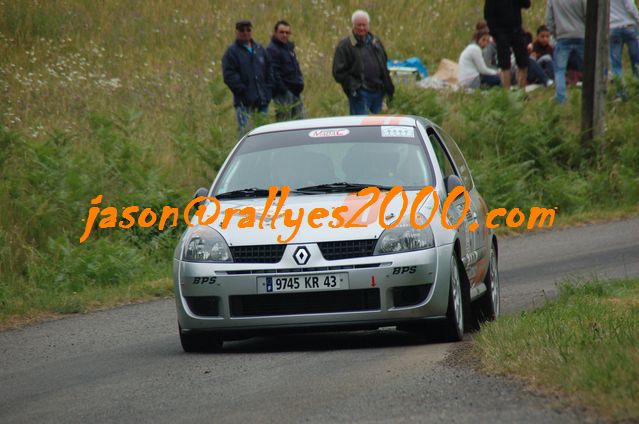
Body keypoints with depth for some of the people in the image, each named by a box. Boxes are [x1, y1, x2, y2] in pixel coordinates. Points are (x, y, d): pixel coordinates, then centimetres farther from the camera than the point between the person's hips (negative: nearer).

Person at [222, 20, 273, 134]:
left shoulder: (260, 50, 17)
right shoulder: (232, 52, 1)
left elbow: (269, 72, 19)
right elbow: (229, 76, -8)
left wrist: (268, 93, 6)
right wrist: (243, 91, -15)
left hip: (262, 100, 5)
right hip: (244, 103, -5)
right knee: (246, 132, -12)